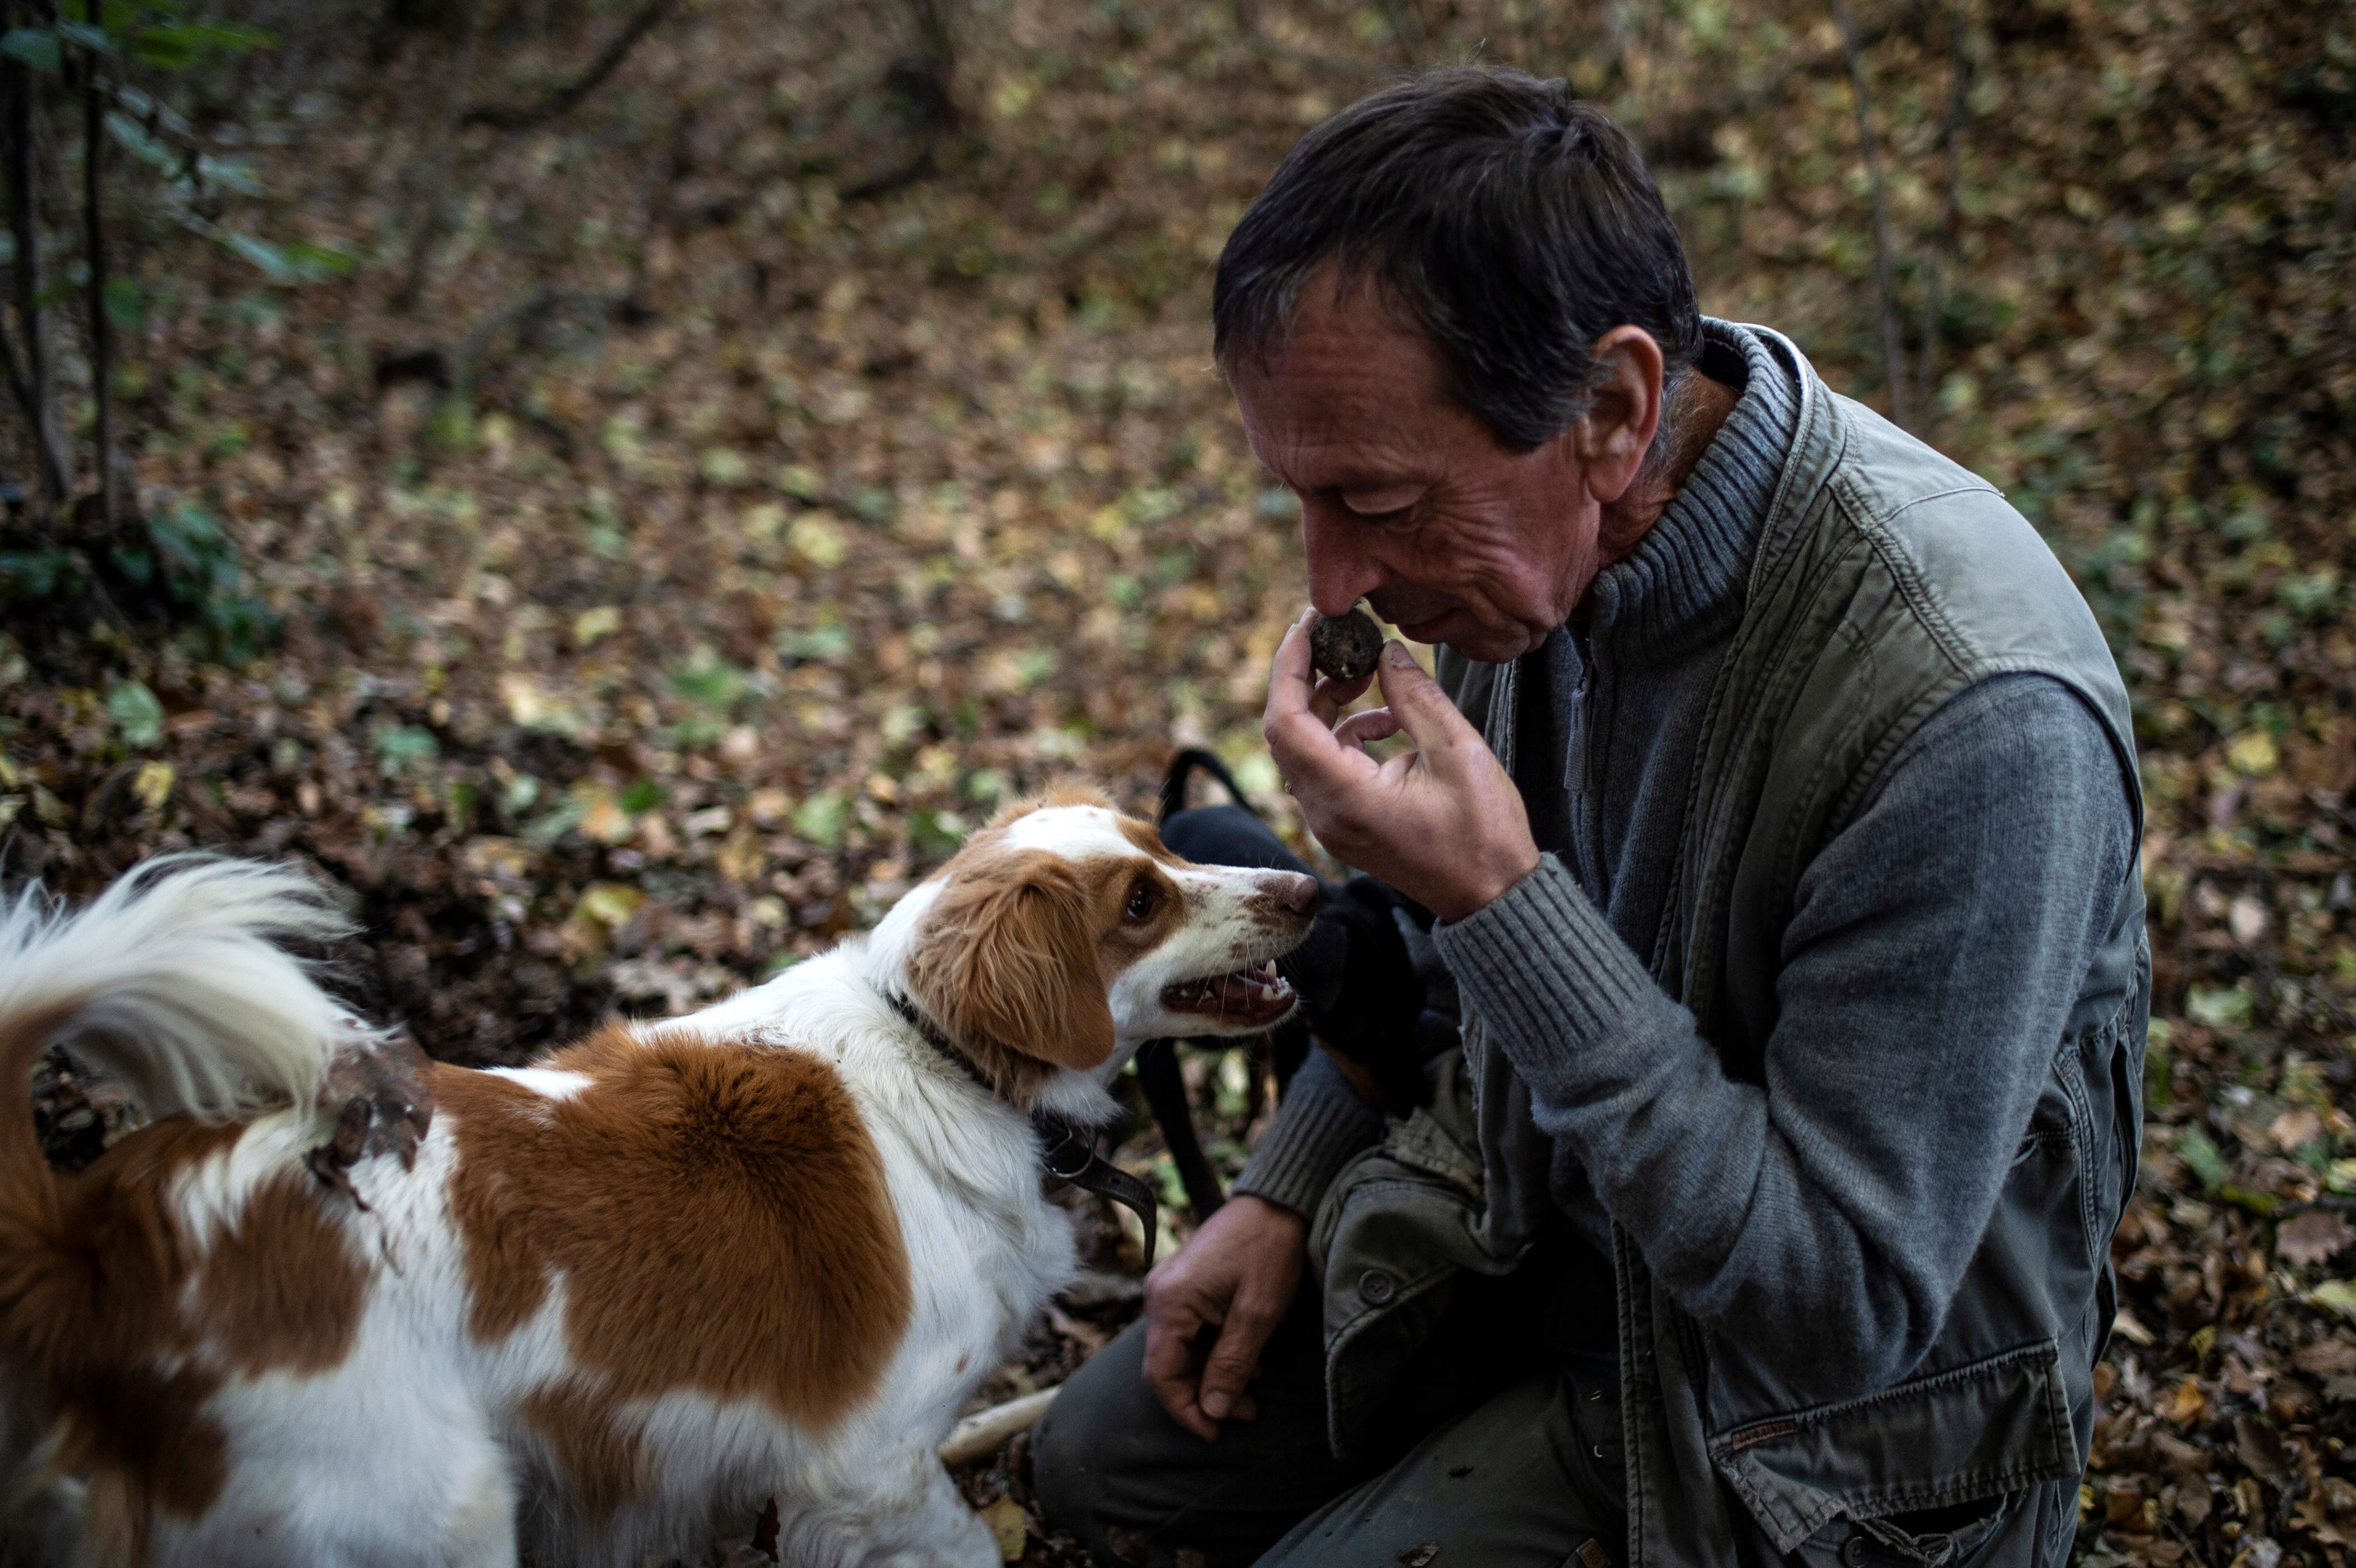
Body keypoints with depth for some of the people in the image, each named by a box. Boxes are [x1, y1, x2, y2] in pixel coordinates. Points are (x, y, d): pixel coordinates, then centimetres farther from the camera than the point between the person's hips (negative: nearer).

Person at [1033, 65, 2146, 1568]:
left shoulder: (1973, 714, -37)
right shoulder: (1535, 516, -12)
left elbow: (1842, 1302, -32)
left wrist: (1502, 905, -37)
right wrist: (1287, 1190, 6)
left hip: (1811, 1405, -6)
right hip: (1541, 1210, 7)